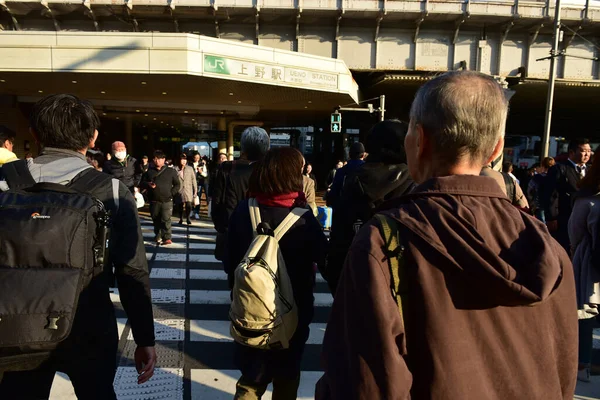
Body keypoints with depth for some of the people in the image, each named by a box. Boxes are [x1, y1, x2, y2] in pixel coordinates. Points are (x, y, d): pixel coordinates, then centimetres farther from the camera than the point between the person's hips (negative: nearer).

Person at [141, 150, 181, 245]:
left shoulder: (171, 171, 3)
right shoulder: (149, 171, 10)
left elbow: (177, 184, 8)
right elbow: (142, 183, 15)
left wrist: (171, 193, -4)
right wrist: (148, 184, -6)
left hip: (167, 201, -3)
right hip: (154, 201, 3)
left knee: (166, 219, -11)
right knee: (156, 220, 11)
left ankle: (167, 237, -7)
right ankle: (158, 237, 25)